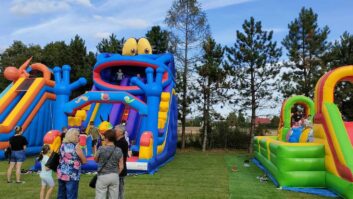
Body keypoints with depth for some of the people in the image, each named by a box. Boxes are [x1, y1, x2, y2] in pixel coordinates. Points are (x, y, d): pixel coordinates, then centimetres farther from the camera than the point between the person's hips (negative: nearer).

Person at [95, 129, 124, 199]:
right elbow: (121, 166, -1)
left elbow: (96, 160, 6)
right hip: (114, 176, 3)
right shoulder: (118, 150, -4)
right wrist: (116, 174, 13)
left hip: (103, 176, -3)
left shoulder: (101, 149, -12)